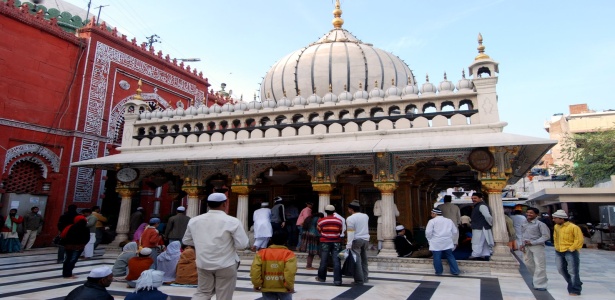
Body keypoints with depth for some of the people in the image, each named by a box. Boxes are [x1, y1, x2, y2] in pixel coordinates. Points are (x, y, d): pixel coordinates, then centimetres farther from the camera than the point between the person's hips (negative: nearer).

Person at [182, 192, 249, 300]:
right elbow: (242, 244, -14)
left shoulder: (194, 221, 0)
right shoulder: (232, 221, -15)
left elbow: (186, 241, 13)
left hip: (203, 264, 4)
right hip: (226, 265, -4)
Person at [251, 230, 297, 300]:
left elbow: (255, 269, -10)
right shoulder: (289, 254, -9)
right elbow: (290, 272, -20)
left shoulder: (261, 253, -1)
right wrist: (290, 286, -9)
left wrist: (257, 284, -1)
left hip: (267, 288, 2)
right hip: (283, 288, -2)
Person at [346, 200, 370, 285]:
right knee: (364, 260, 15)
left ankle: (359, 280, -4)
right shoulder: (365, 216, 7)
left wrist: (348, 245, -16)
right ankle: (365, 278, 21)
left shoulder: (350, 218, -12)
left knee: (357, 261, -3)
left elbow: (350, 233, -17)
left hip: (356, 240, -6)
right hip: (366, 239, 6)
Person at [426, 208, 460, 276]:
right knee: (450, 256, 13)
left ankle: (439, 271, 9)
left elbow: (428, 232, -11)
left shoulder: (432, 221, -5)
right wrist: (454, 241, 26)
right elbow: (454, 232, 15)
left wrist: (430, 240, 5)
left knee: (437, 257, 4)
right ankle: (455, 271, 13)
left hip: (436, 243, -5)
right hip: (447, 242, 5)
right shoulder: (449, 220, 12)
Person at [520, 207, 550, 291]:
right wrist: (522, 244, 3)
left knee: (539, 265, -3)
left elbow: (546, 236, -13)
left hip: (537, 246, -7)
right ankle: (536, 279, 37)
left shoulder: (540, 224, -9)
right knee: (528, 263, 15)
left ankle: (539, 284, 6)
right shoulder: (524, 225, 13)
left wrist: (533, 242, -18)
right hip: (526, 247, 7)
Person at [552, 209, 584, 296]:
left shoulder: (573, 227, -15)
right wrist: (557, 247, 13)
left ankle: (575, 290, 8)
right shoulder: (556, 226, 6)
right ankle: (573, 285, 32)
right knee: (561, 270, 14)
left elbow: (579, 240, -14)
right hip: (558, 252, 7)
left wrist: (571, 249, -13)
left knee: (573, 271, -2)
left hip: (570, 252, -7)